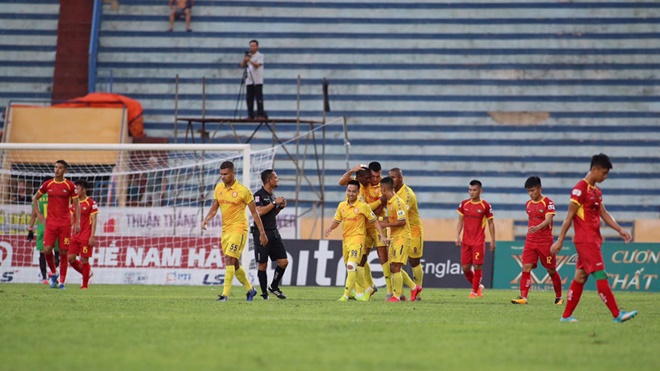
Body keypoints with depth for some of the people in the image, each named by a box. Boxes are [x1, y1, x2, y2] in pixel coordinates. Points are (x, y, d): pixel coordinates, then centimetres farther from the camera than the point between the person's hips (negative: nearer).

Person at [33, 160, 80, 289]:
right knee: (47, 250, -11)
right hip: (51, 222, 2)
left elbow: (76, 205, 4)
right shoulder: (48, 184, 7)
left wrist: (77, 223, -4)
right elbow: (35, 198, 19)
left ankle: (62, 282, 5)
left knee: (63, 253, -2)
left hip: (65, 223, -2)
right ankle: (53, 273, 13)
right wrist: (38, 214, 8)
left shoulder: (70, 186, 1)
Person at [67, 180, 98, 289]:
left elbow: (93, 221, -9)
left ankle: (85, 285, 4)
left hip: (86, 235, -7)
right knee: (71, 258, -1)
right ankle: (86, 273, 20)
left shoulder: (91, 203, -7)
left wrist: (92, 236, -15)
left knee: (84, 259, -5)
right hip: (75, 235, 7)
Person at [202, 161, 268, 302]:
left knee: (229, 260, -18)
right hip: (225, 231, 7)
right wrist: (206, 219, -6)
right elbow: (214, 208, 15)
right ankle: (250, 289, 30)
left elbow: (254, 212, -4)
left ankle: (225, 294, -19)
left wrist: (262, 233, -4)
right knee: (234, 264, 13)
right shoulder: (219, 188, 7)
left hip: (238, 229, -7)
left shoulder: (243, 191, -10)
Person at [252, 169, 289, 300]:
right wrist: (274, 202, -19)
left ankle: (274, 287, 18)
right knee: (262, 265, -1)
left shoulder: (272, 195, 15)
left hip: (274, 232, 8)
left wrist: (280, 207, 7)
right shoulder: (259, 195, -11)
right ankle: (264, 293, 8)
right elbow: (259, 211, -25)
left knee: (283, 262, 2)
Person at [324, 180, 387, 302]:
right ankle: (368, 289, 32)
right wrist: (330, 229, -6)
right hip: (346, 239, 7)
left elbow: (374, 221, 0)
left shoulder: (363, 206, -7)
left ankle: (346, 295, -19)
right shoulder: (341, 206, 8)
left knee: (351, 267, -19)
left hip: (357, 238, -6)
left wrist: (382, 235, -7)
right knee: (352, 269, 13)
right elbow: (336, 221, 15)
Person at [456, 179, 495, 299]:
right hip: (466, 241, 4)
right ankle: (478, 286, 23)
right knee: (465, 268, 3)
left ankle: (475, 291, 3)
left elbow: (490, 223, 1)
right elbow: (460, 221, 11)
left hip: (479, 242, -4)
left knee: (477, 266, -8)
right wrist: (458, 236, 1)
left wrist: (492, 240, -1)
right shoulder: (464, 204, 6)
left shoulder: (485, 206, -4)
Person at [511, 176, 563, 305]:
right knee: (526, 268, -10)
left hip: (545, 242, -5)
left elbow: (548, 220, -23)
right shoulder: (528, 204, 10)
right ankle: (523, 297, -15)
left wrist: (537, 228, -40)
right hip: (530, 241, 5)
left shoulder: (548, 202, -9)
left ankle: (558, 297, 22)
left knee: (551, 270, 6)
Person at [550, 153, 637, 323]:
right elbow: (569, 216, -12)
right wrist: (560, 240, -11)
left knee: (580, 277, 10)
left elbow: (604, 214, 19)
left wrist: (620, 230, 9)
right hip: (585, 240, -9)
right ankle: (617, 315, -13)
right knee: (600, 276, -10)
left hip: (593, 240, 9)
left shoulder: (596, 191, 16)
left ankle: (566, 316, 13)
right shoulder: (580, 189, -12)